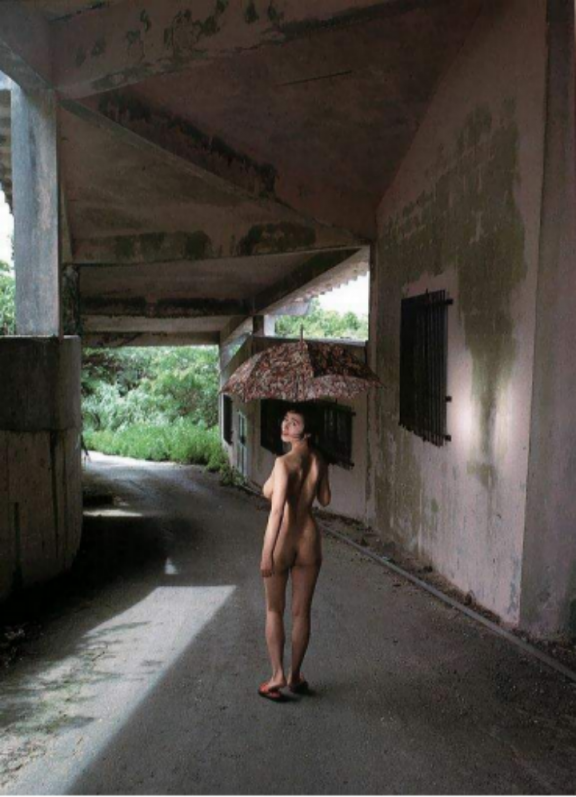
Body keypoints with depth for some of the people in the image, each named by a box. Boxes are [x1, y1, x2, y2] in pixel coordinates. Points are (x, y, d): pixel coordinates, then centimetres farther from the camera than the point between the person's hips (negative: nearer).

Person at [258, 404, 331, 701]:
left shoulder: (284, 462, -18)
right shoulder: (319, 460, -1)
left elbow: (277, 510, -24)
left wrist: (267, 554, -21)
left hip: (282, 542, -4)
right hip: (309, 540, 4)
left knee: (274, 610, 14)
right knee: (301, 612, 16)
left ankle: (277, 676, 13)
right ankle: (295, 675, 27)